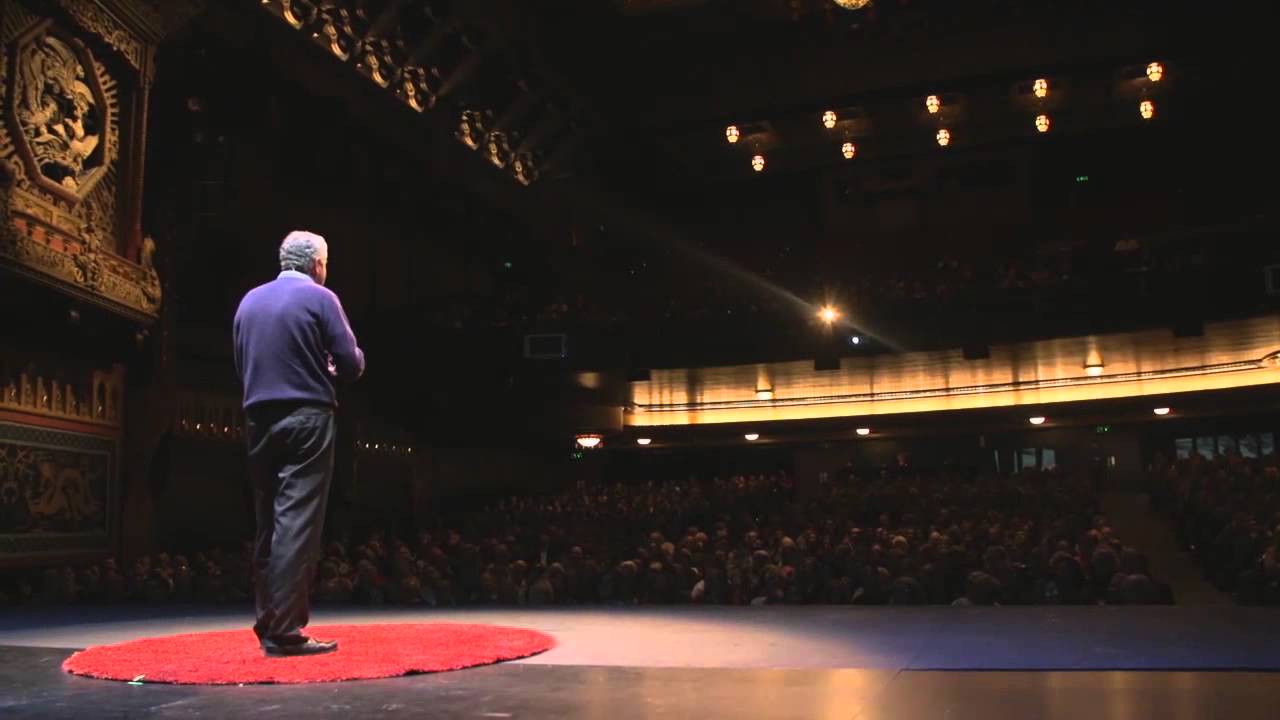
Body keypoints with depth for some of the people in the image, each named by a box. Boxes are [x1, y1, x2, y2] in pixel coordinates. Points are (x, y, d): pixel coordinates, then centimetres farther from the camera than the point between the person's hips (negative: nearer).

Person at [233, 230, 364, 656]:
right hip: (306, 420, -6)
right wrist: (330, 369, 16)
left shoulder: (249, 301, 13)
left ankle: (268, 623, 16)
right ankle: (285, 632, -8)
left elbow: (242, 365, 17)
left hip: (259, 419, 6)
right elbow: (351, 365, -6)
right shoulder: (320, 298, -3)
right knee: (297, 524, -7)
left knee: (268, 524, 11)